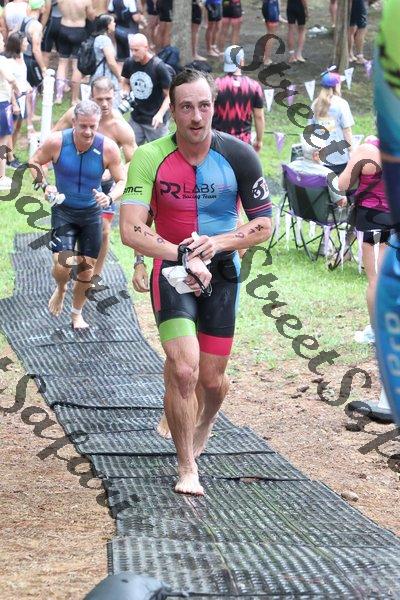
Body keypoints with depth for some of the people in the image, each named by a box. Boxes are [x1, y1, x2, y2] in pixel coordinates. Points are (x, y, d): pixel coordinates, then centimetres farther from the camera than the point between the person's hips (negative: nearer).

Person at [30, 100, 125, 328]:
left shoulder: (108, 148, -18)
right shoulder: (57, 142, -19)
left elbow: (122, 181, -8)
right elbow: (35, 162, -1)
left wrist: (110, 197, -29)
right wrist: (44, 185, -19)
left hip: (92, 212, 1)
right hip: (63, 209, -1)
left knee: (87, 267, 9)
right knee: (63, 264, -16)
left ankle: (77, 313, 34)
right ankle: (61, 289, 21)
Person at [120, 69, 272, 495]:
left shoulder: (239, 156, -9)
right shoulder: (150, 158, -13)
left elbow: (263, 224, -1)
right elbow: (130, 230, -19)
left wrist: (216, 243, -17)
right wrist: (185, 255, -29)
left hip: (222, 272, 2)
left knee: (212, 378, 7)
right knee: (183, 369, -17)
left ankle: (203, 426, 44)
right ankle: (187, 467, -1)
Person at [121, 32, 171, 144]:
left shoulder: (159, 67, -19)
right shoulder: (129, 63, -5)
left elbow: (169, 95, -15)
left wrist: (160, 114, -28)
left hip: (155, 121, -5)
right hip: (136, 118, 5)